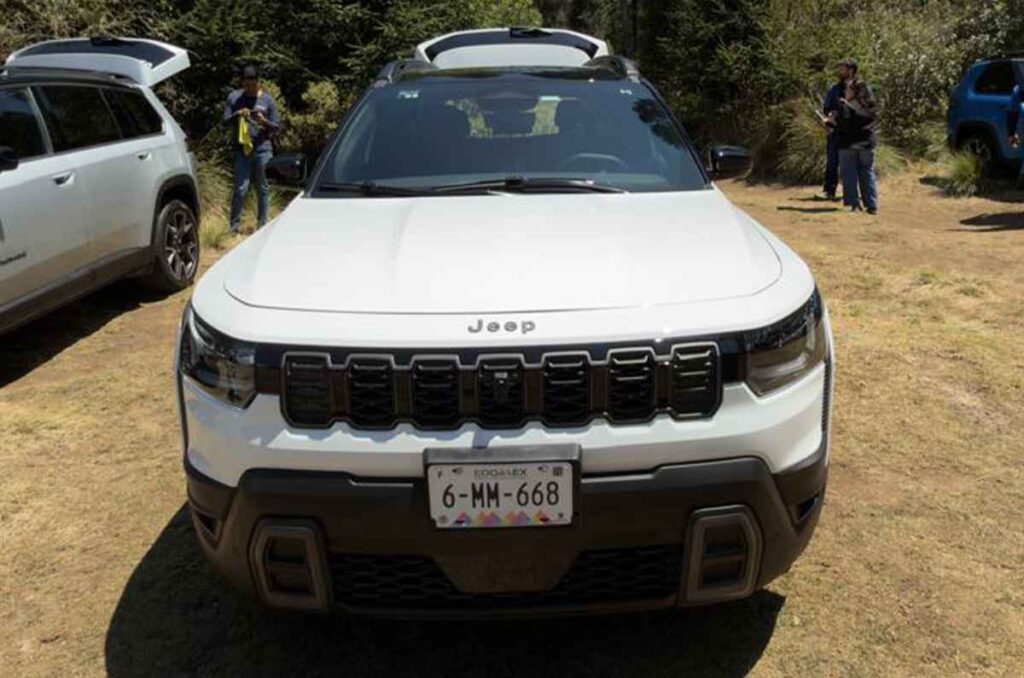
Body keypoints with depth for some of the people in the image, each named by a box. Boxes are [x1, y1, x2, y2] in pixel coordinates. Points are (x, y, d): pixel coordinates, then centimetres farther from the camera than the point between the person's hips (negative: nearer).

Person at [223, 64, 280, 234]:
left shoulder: (267, 100, 7)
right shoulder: (234, 98, 8)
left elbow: (277, 126, 7)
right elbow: (225, 121, 8)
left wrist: (264, 121, -14)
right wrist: (237, 115, -12)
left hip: (263, 149, 0)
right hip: (242, 150, 0)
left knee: (262, 188, 4)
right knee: (241, 188, -5)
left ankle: (262, 224, 13)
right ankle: (234, 224, 2)